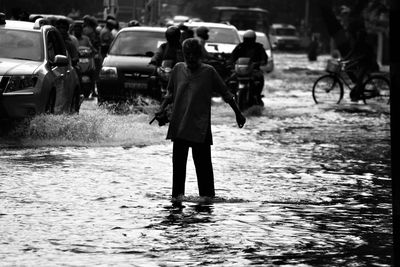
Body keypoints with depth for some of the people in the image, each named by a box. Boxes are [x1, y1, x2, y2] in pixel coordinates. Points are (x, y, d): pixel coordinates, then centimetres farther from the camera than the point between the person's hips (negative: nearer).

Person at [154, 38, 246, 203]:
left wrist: (238, 114, 6)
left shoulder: (208, 72, -3)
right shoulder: (178, 69, 5)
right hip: (179, 125, 3)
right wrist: (162, 109, 1)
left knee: (203, 161, -2)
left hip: (200, 126, -3)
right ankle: (177, 194, 9)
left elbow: (225, 94, 4)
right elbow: (170, 93, 17)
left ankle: (207, 195, 4)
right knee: (178, 160, 3)